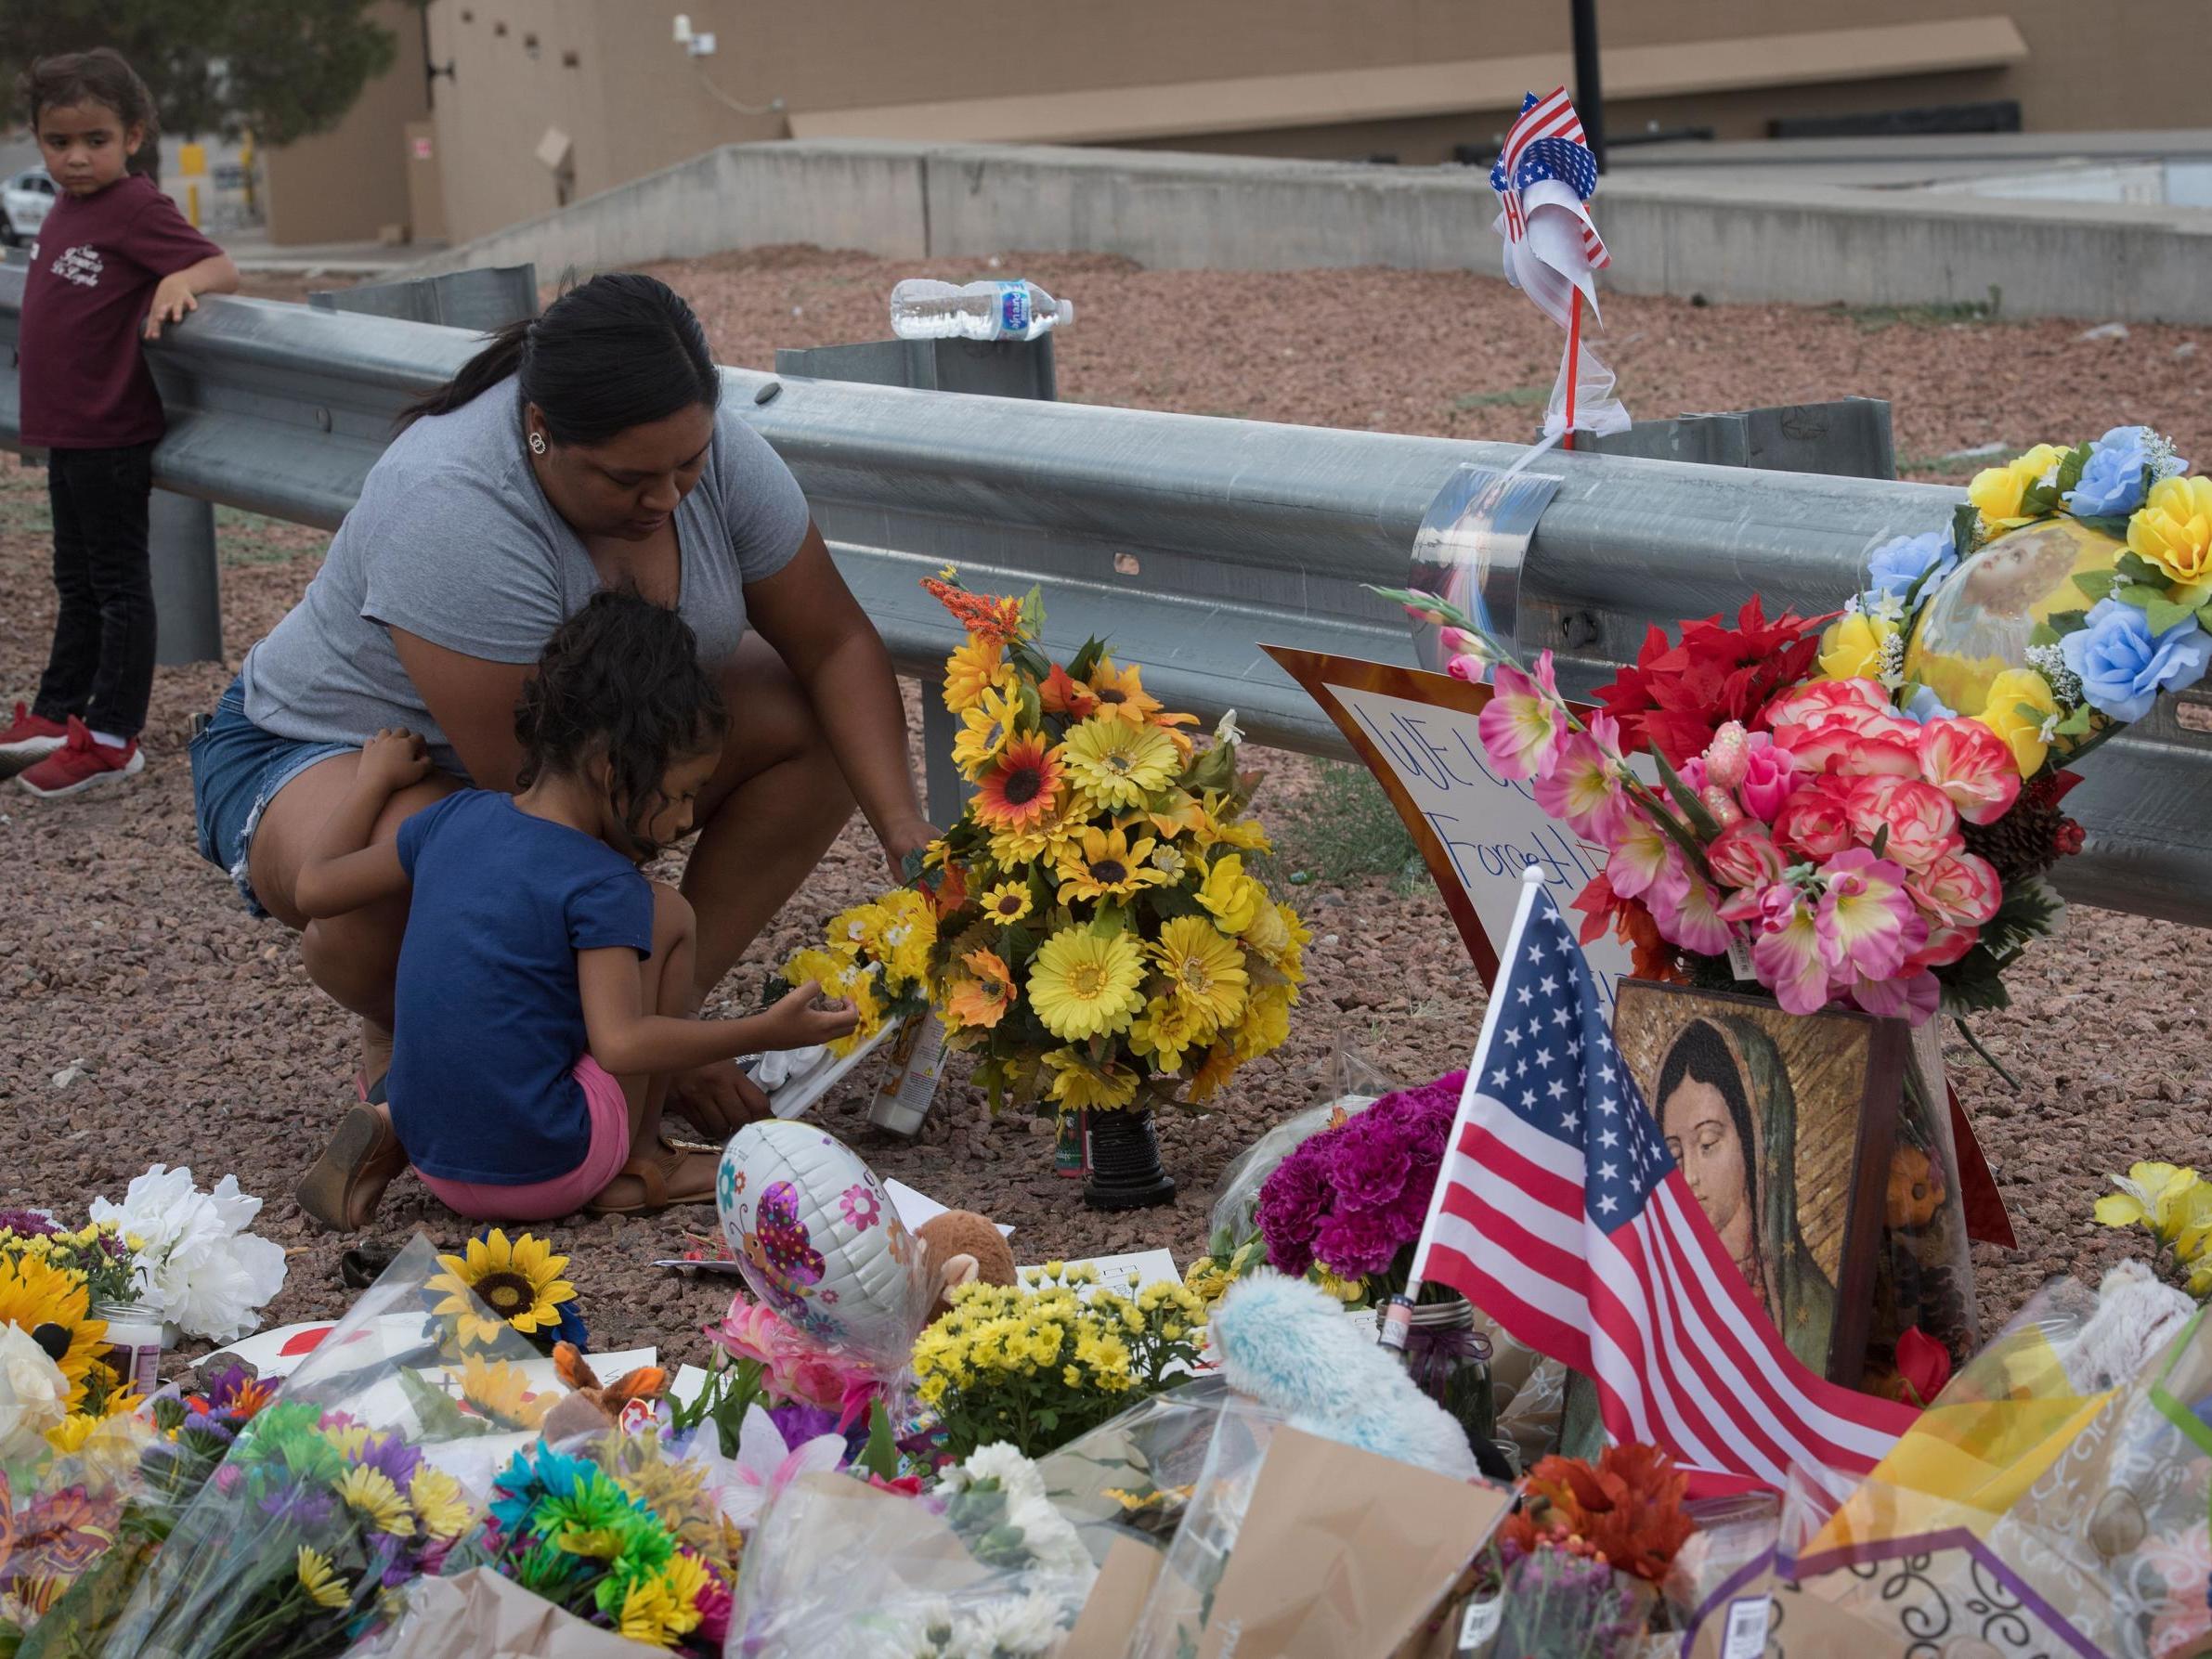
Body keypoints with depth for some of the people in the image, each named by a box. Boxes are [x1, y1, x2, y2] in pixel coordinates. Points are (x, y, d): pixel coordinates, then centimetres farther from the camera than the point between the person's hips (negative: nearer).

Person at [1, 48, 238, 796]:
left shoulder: (137, 208, -16)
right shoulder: (66, 208, 9)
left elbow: (222, 268, -24)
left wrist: (182, 279, -43)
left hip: (111, 436, -9)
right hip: (65, 427, 9)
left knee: (118, 584, 0)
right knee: (76, 581, 20)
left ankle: (111, 739, 6)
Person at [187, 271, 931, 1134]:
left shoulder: (711, 450, -19)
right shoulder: (456, 512, -38)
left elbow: (836, 645, -10)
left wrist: (902, 826, -25)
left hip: (590, 742, 6)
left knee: (813, 720, -13)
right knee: (384, 890, -40)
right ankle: (402, 1046, -5)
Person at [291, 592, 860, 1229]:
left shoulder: (456, 818, 7)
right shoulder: (603, 885, -13)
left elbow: (314, 889, 17)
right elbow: (621, 1043, -22)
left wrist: (375, 779, 30)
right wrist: (765, 1032, -19)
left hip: (436, 1165, 6)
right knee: (666, 916, 2)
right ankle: (638, 1164, 8)